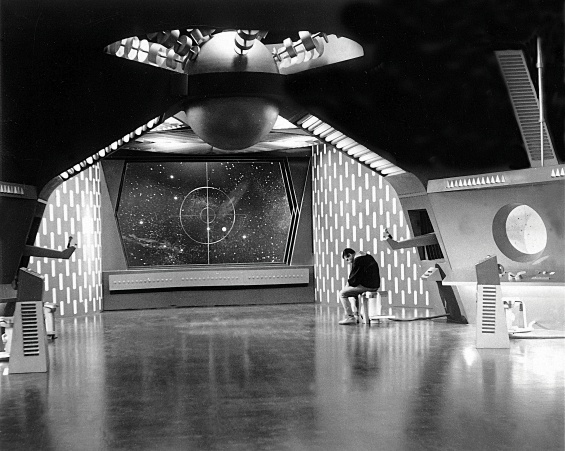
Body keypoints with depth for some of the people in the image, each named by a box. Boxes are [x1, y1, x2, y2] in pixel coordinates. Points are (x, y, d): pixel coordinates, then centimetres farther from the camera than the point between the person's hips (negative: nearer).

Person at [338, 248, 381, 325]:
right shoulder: (367, 256, 18)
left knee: (342, 294, -2)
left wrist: (348, 283, 7)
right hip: (375, 285, 10)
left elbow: (354, 278, -13)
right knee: (354, 293, 34)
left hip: (366, 286, -10)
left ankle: (350, 318, -7)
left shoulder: (357, 260, -12)